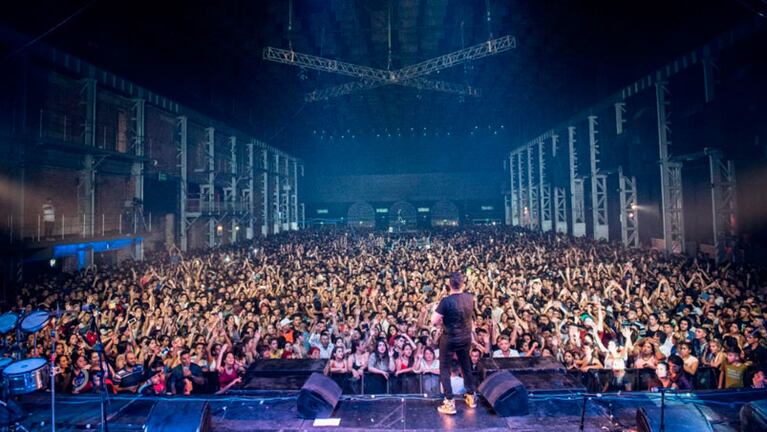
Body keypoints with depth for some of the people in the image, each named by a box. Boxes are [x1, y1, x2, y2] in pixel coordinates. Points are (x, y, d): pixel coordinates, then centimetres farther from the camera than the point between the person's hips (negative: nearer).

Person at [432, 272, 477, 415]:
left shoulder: (446, 301, -24)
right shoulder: (470, 298, -7)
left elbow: (434, 321, -22)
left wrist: (442, 323, -3)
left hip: (450, 338, -5)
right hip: (466, 337, 5)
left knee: (444, 369, 8)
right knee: (466, 366, 22)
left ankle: (450, 403, 8)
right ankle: (471, 396, 34)